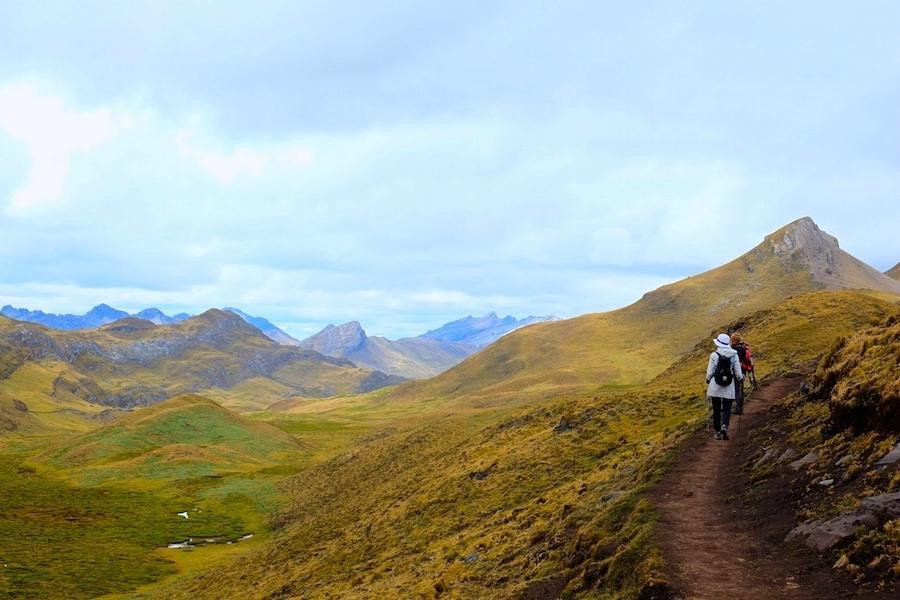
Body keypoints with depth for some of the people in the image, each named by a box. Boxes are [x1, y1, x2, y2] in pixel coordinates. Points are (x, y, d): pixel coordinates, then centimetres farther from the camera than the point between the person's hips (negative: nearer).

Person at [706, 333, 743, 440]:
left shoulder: (714, 355, -8)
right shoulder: (734, 355, -3)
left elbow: (709, 373, -6)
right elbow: (738, 374, -2)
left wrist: (708, 381, 14)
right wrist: (741, 377, 20)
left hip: (715, 387, -1)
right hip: (729, 388, 1)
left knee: (716, 409, 10)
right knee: (727, 409, 8)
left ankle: (717, 432, 14)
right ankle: (724, 426, -18)